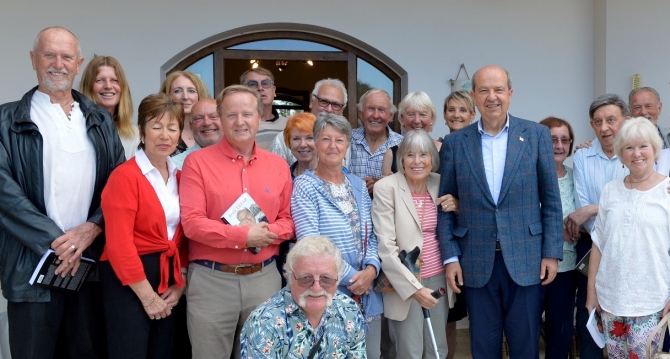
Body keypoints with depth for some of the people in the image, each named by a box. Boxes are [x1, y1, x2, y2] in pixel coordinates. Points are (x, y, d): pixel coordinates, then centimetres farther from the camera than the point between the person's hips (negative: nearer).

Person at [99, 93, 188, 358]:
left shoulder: (179, 177, 8)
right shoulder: (125, 176, -13)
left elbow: (183, 234, 11)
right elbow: (119, 244, -17)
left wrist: (180, 282, 0)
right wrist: (148, 296, -14)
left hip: (170, 279, 7)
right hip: (130, 281, -6)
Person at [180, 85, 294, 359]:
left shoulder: (278, 165, 8)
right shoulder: (198, 161, -4)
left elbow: (289, 219, 11)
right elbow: (191, 222, -12)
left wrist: (269, 233, -11)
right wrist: (243, 236, -19)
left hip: (264, 278, 3)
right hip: (211, 280, -3)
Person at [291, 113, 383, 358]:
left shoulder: (358, 185, 11)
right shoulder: (305, 187, -7)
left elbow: (371, 235, 9)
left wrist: (371, 269, -9)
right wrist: (351, 278, -14)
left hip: (367, 294, 6)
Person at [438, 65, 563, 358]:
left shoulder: (537, 135, 1)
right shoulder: (454, 143, 2)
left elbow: (551, 199, 2)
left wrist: (551, 253, -3)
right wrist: (450, 257, -3)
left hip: (525, 259, 0)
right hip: (476, 262, 1)